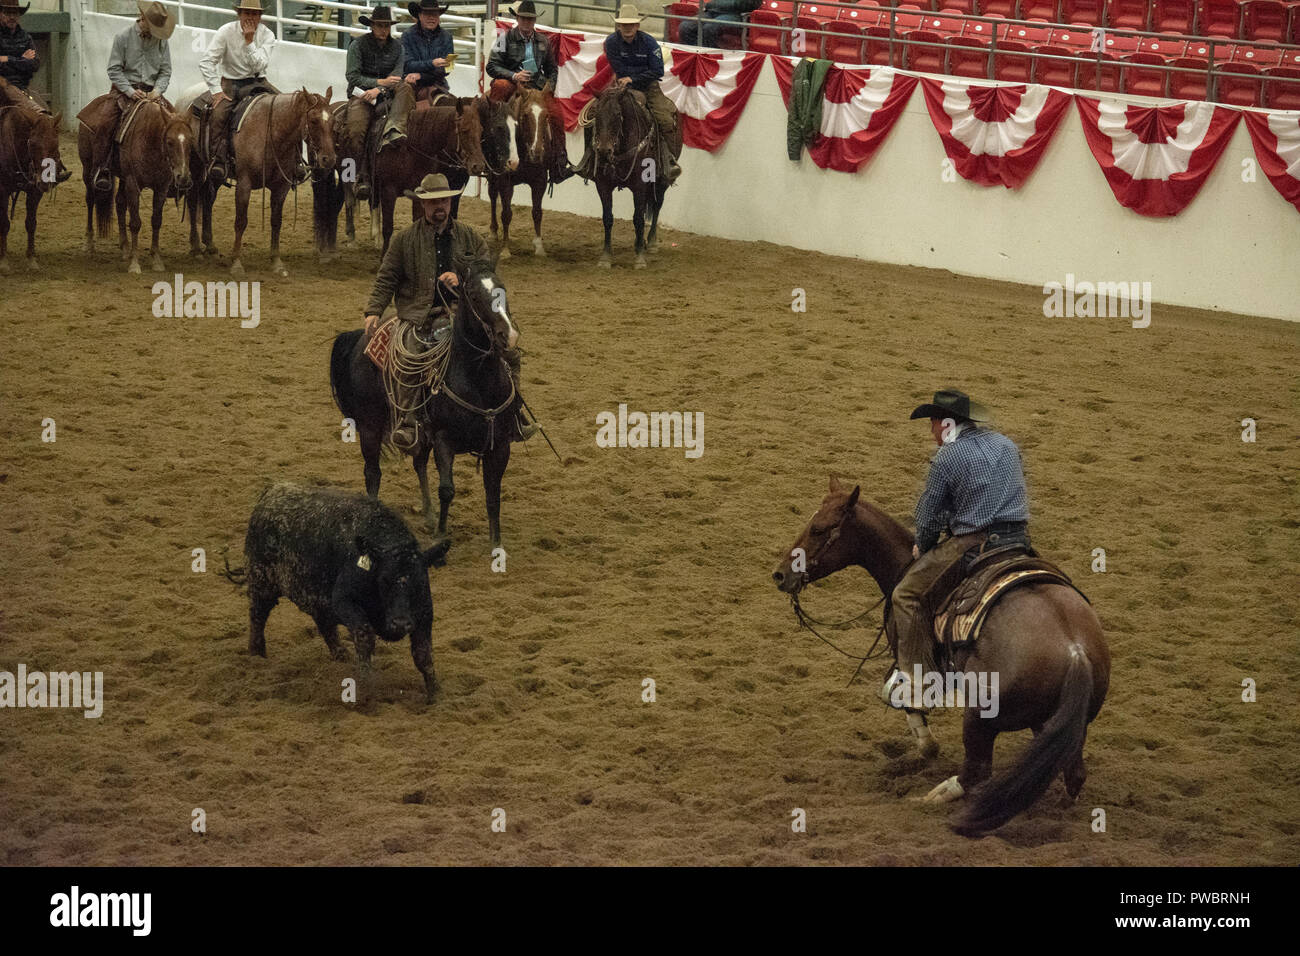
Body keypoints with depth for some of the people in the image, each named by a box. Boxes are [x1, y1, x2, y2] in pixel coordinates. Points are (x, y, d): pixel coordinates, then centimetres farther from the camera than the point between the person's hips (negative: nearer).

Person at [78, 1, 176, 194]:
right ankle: (101, 170, -16)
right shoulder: (123, 38, -3)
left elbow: (165, 71, 10)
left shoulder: (161, 40, 7)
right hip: (124, 89, -3)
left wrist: (158, 91, -10)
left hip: (151, 92, 3)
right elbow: (114, 70, -4)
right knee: (104, 123, -24)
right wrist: (131, 92, -15)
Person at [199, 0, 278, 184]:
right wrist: (216, 91, -18)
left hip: (256, 83, 2)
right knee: (219, 113, -31)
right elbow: (206, 62, -12)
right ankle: (220, 160, -24)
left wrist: (249, 42, -24)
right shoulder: (226, 32, -8)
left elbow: (260, 66, -16)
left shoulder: (267, 36, -4)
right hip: (229, 82, -2)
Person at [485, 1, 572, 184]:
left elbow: (552, 69, 25)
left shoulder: (543, 41, 17)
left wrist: (549, 87, 5)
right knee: (500, 86, -39)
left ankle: (559, 166, -12)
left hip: (538, 87, 3)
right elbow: (492, 66, -2)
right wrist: (514, 75, -17)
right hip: (513, 84, -3)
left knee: (557, 113, -19)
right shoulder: (506, 39, 5)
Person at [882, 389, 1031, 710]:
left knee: (907, 594, 1)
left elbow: (928, 513, 0)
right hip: (1019, 540, 7)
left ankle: (915, 679, -4)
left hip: (972, 545, -7)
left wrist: (923, 548, 19)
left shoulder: (946, 457, -6)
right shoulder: (1007, 445, 16)